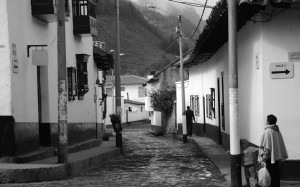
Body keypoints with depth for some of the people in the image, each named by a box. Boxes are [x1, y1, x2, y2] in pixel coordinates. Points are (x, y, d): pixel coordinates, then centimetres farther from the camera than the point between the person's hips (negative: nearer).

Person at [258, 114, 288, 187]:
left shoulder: (268, 132, -18)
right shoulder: (277, 131, 5)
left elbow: (266, 146, -20)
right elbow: (281, 144, 10)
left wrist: (263, 159, -19)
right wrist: (282, 155, 17)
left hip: (270, 156, -8)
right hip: (277, 156, 8)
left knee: (272, 173, -1)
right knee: (276, 172, 15)